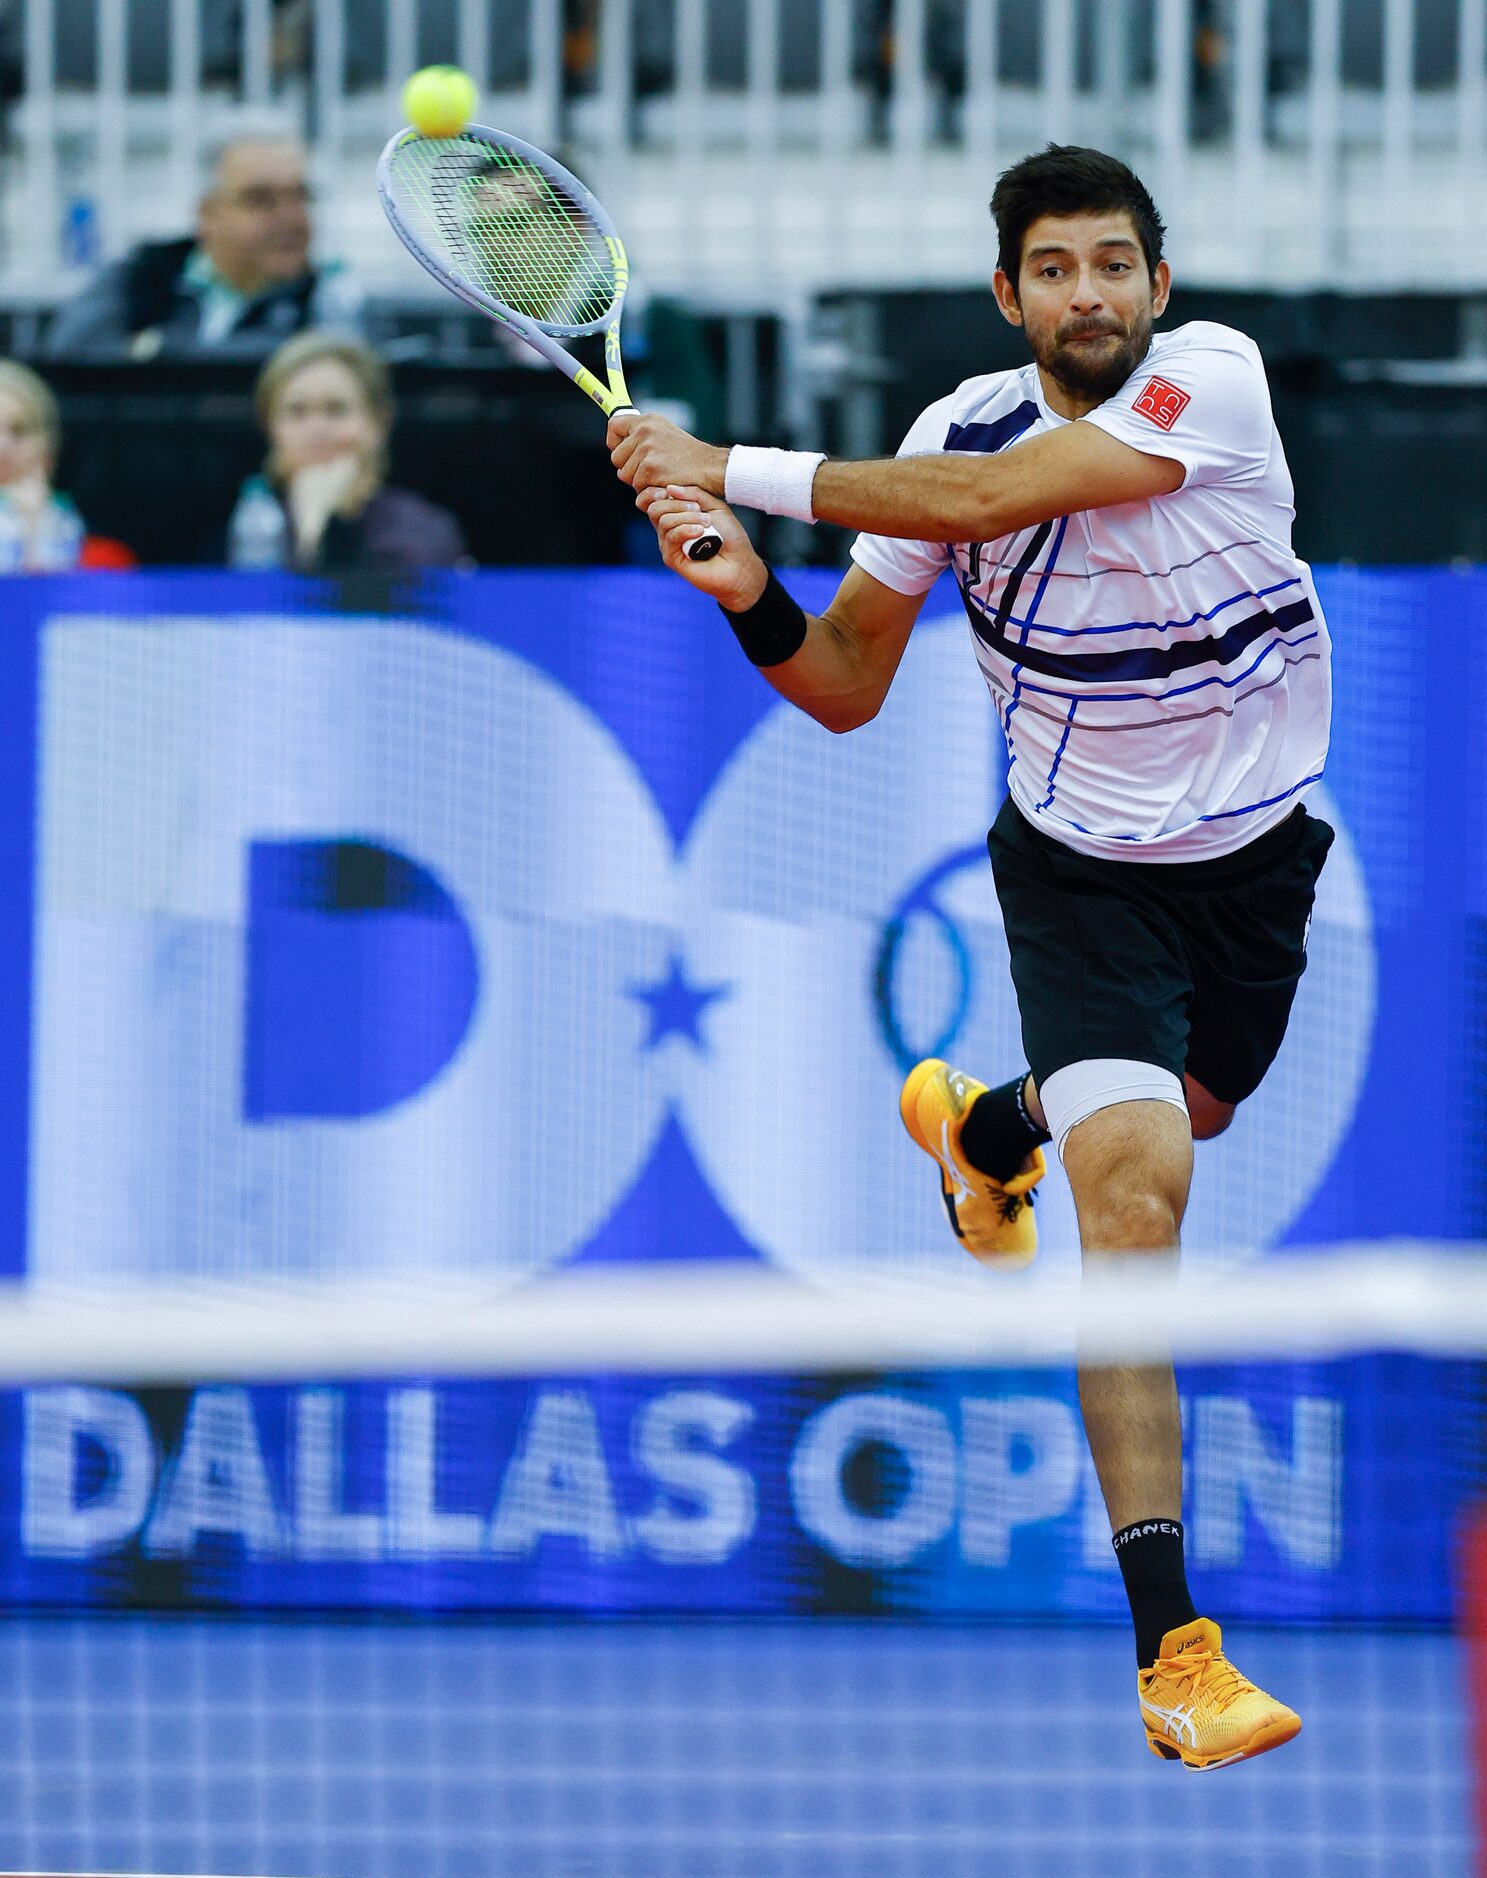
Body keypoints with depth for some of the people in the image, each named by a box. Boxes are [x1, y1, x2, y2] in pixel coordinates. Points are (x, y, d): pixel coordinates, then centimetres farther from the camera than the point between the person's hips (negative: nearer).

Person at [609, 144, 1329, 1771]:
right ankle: (1173, 1649, -27)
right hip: (1081, 863, -1)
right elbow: (847, 687, -4)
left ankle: (978, 1126, 66)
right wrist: (752, 599, -25)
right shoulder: (965, 425, -13)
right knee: (1134, 1188, -21)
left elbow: (990, 495, -36)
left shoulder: (1213, 377, -24)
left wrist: (733, 467, -33)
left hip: (1257, 848, 1)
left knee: (1186, 1110, 29)